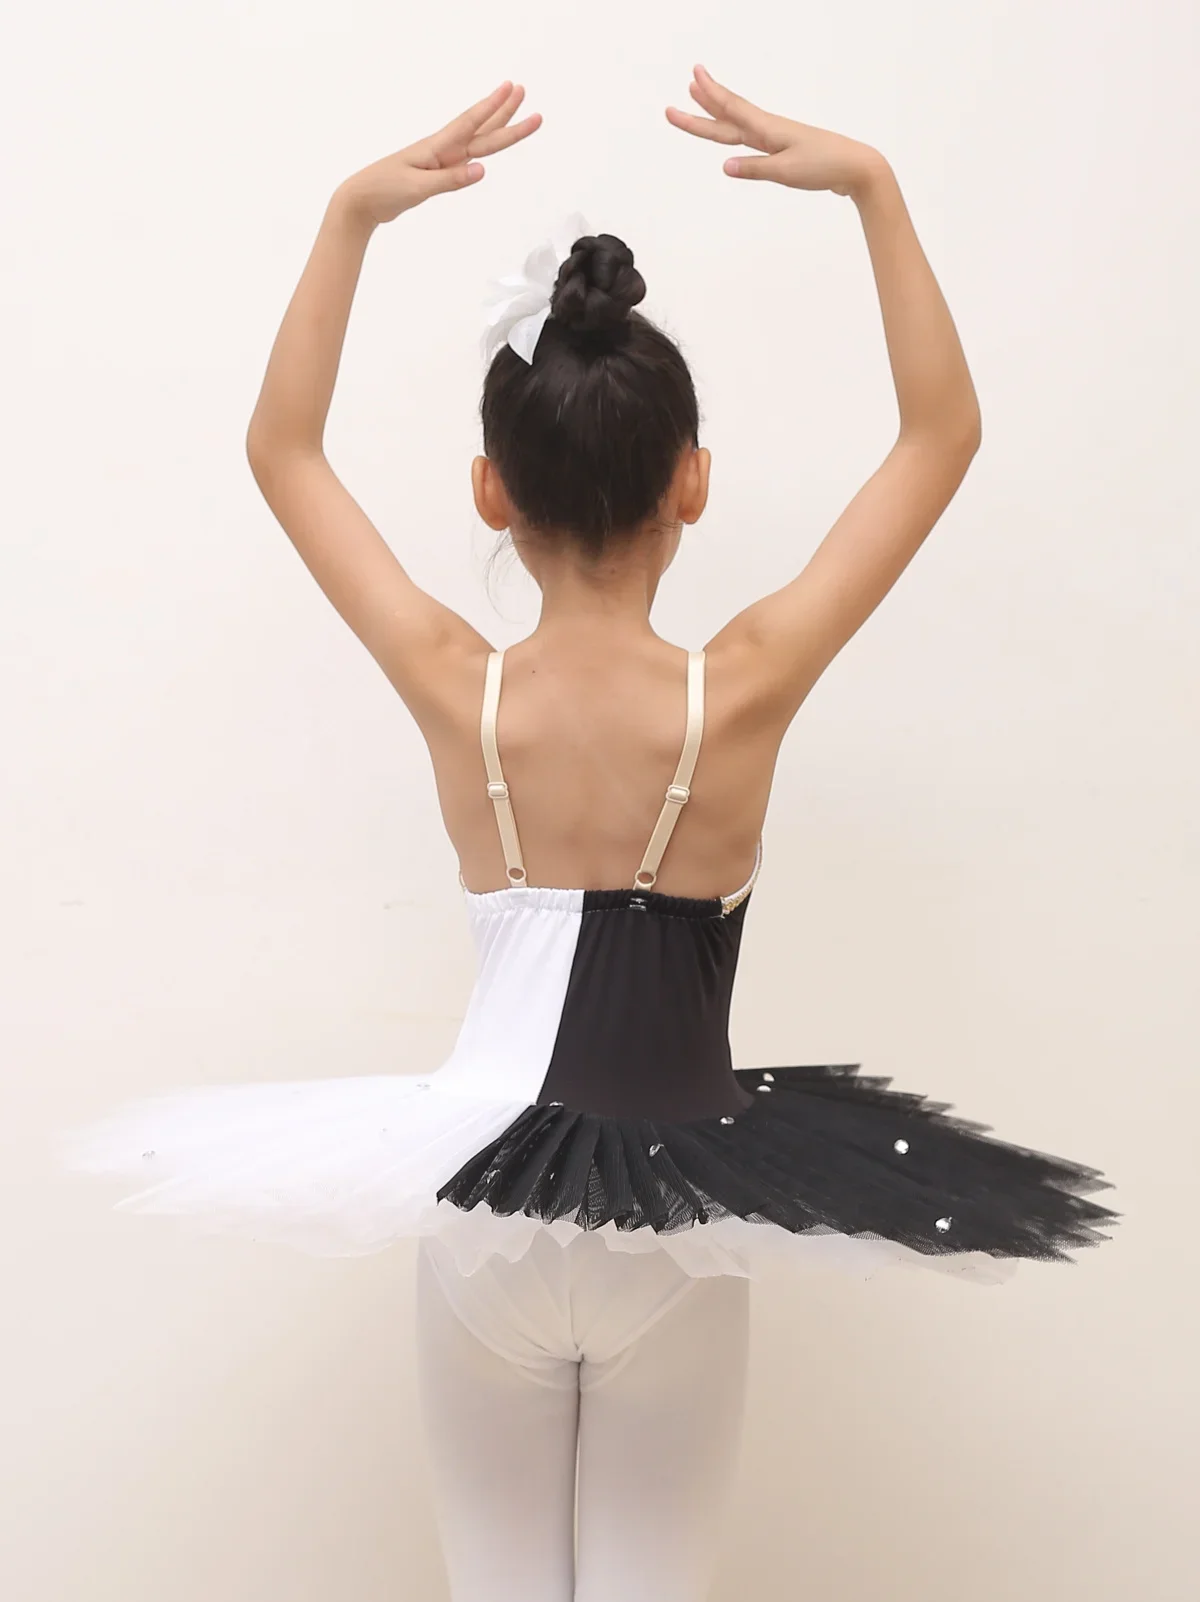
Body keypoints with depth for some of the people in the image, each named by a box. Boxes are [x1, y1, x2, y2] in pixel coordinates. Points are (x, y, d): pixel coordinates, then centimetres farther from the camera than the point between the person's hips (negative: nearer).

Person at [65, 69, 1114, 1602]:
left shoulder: (457, 694, -13)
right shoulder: (743, 694, -15)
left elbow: (283, 449, 1)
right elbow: (942, 432, -5)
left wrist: (352, 212, 0)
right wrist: (872, 185, -5)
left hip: (482, 1205, 1)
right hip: (677, 1217, -1)